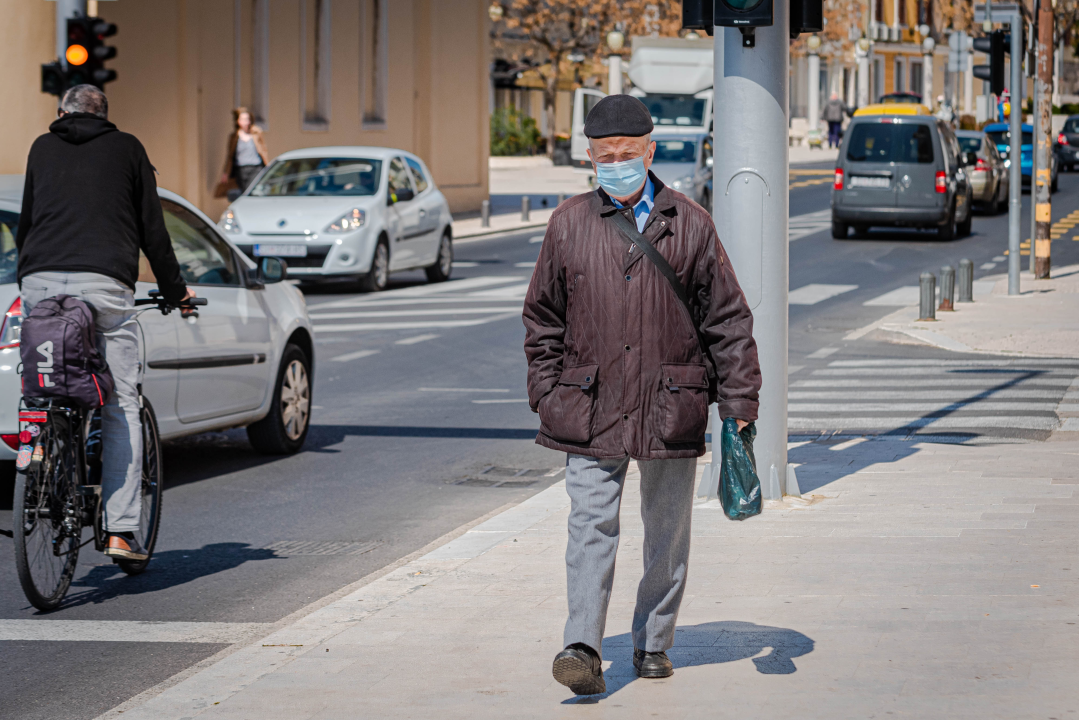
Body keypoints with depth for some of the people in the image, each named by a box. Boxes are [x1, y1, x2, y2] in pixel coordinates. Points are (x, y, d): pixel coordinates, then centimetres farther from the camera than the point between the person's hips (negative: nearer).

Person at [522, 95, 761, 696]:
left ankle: (654, 644, 22)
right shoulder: (570, 225, 5)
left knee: (668, 531, 9)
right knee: (592, 524, -10)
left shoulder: (691, 226, 2)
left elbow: (728, 319, 4)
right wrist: (547, 394, 5)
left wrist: (739, 403, -1)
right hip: (590, 409, 0)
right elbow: (543, 318, 12)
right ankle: (584, 648, -16)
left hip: (671, 405, 0)